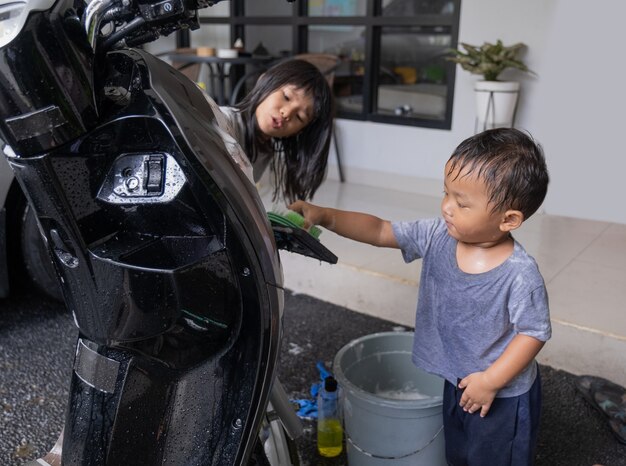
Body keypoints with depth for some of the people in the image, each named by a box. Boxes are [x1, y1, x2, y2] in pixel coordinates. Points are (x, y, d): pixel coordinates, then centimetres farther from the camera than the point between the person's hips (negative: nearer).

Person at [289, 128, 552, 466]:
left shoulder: (520, 275, -28)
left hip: (502, 394, -5)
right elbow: (379, 231, -10)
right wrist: (323, 216, -19)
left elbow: (535, 333, -19)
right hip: (457, 384, 5)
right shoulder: (437, 236, -14)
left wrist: (491, 381, -22)